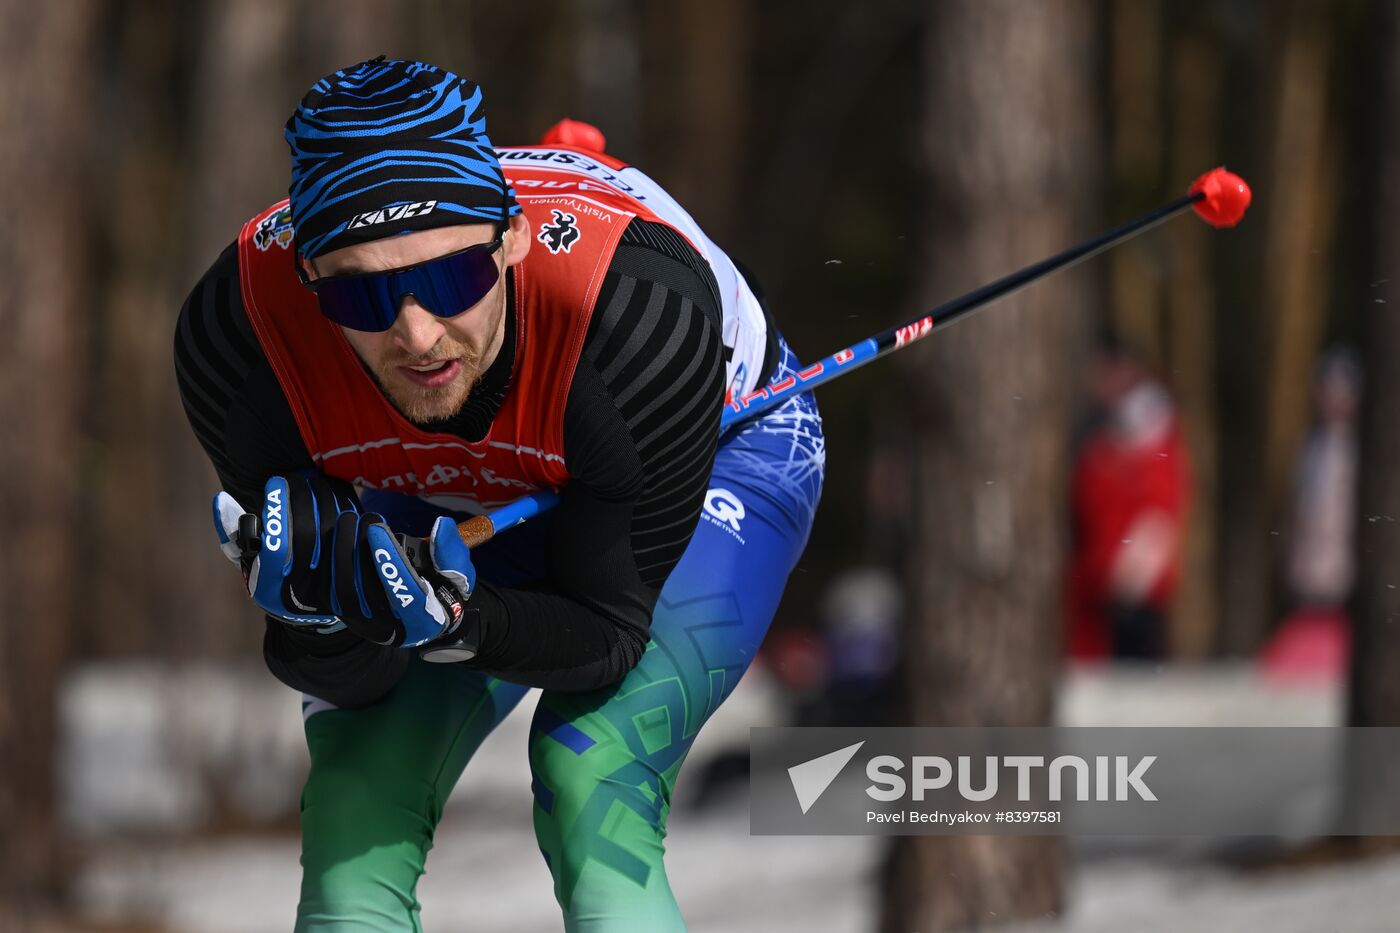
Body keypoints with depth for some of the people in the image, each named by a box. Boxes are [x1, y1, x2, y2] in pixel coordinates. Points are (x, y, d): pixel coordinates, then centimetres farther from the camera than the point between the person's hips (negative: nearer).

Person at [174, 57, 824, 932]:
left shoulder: (640, 310, -42)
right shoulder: (239, 332, -34)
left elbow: (609, 635, -27)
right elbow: (346, 678, -23)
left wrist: (451, 621, -47)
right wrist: (332, 619, -46)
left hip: (715, 455, -3)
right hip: (454, 507, 3)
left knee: (592, 789, -24)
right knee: (360, 806, -12)